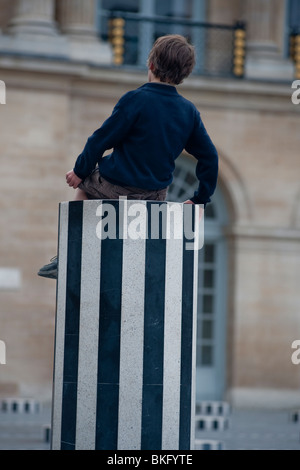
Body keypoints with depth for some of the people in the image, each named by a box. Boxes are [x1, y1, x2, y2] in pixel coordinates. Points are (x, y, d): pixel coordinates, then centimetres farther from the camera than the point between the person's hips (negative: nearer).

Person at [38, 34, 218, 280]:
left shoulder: (135, 100, -18)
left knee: (84, 185, 29)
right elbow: (209, 156, 2)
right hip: (157, 193, 4)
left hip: (118, 188, -4)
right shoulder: (189, 111, -3)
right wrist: (201, 198, 13)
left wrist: (80, 171, 1)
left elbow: (102, 139, -13)